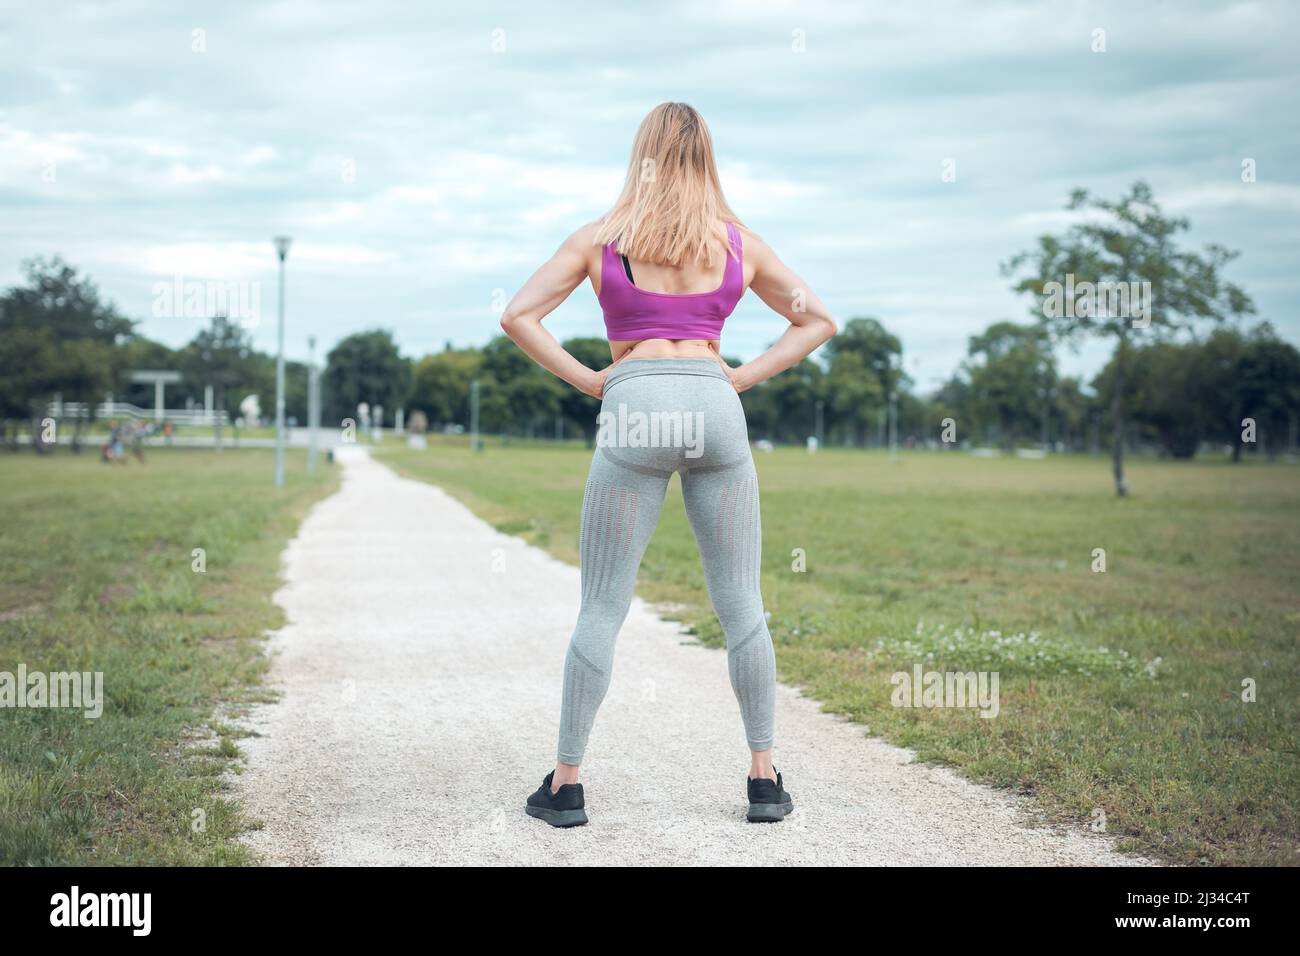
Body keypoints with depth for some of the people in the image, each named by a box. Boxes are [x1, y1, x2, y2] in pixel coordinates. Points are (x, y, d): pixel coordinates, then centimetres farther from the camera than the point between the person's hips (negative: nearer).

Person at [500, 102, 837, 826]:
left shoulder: (602, 239, 8)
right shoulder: (738, 242, 14)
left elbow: (518, 316, 2)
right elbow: (819, 320, 20)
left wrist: (586, 379, 5)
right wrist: (745, 376, 13)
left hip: (635, 408, -1)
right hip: (714, 406, 2)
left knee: (603, 607, 3)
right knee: (741, 604, 7)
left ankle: (567, 783, 8)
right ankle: (766, 779, 11)